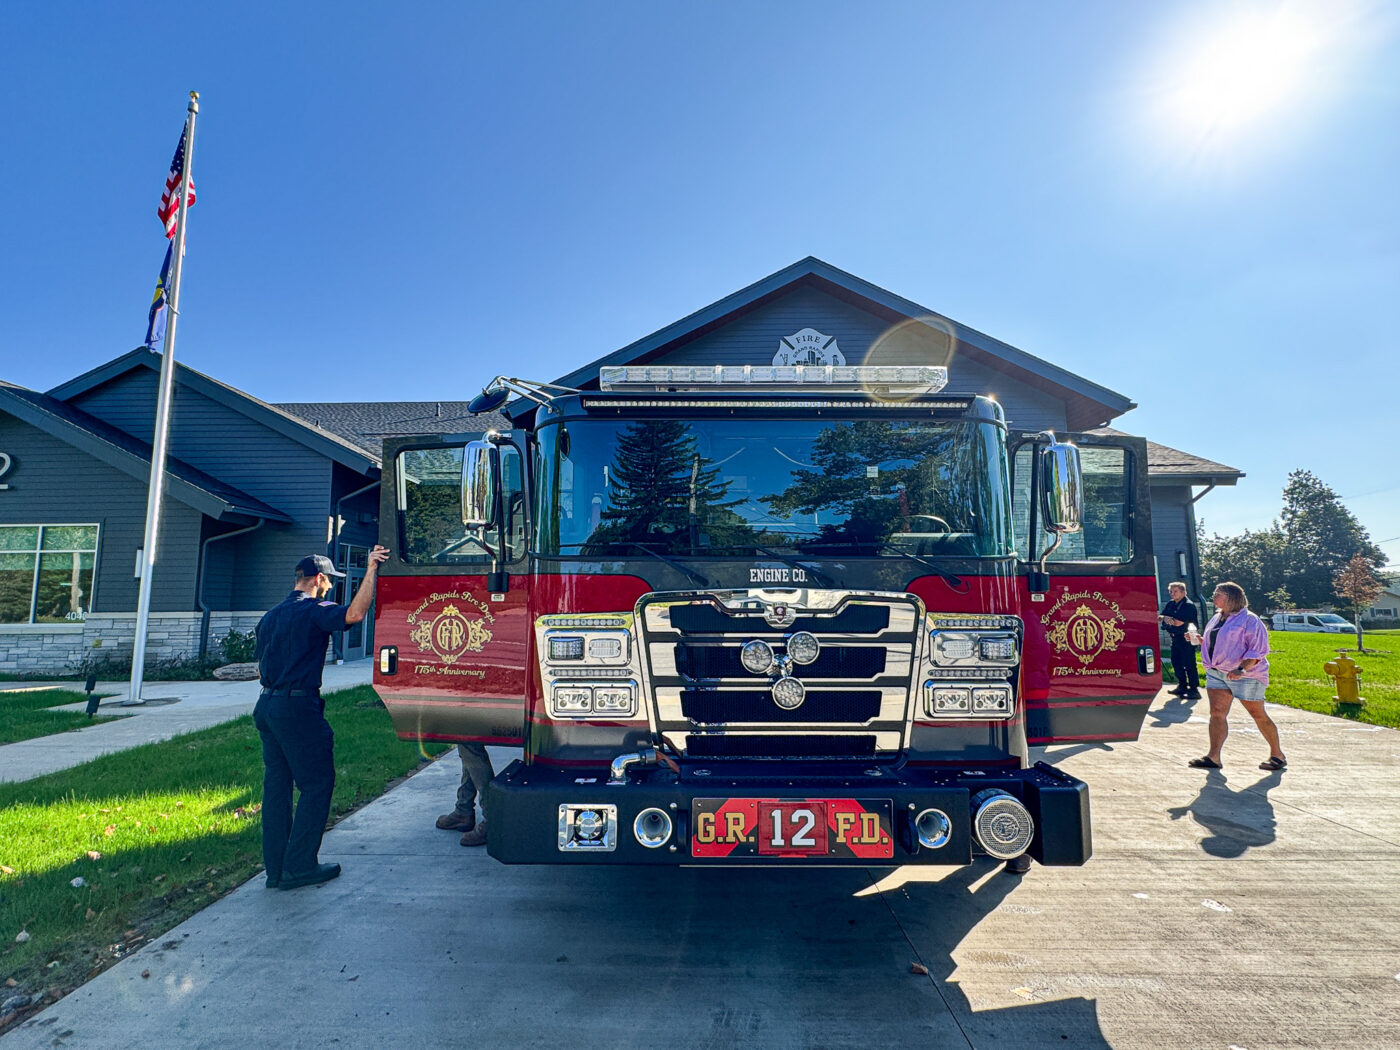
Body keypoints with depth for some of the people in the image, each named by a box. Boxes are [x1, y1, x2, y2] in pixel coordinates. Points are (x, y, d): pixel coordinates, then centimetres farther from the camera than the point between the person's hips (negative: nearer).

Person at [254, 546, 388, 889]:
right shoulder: (313, 609, -10)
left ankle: (276, 868, 18)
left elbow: (261, 667, 23)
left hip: (267, 704, 9)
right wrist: (371, 571, -26)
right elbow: (354, 613, -30)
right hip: (298, 706, -9)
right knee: (317, 783, 0)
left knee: (277, 784, 12)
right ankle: (298, 867, 3)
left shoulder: (271, 615, 18)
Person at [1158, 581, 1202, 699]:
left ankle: (1194, 690, -4)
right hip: (1175, 638, 9)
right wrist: (1165, 618, -15)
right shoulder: (1170, 604, 12)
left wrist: (1166, 618, -5)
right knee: (1176, 663, 13)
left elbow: (1178, 622, -20)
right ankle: (1182, 686, 24)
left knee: (1189, 665, -8)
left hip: (1186, 638, -9)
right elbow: (1159, 617, 7)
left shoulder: (1189, 605, -14)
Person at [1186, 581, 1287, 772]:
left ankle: (1277, 755, 21)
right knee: (1217, 713, -1)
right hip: (1216, 673, 7)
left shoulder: (1249, 620, -10)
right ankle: (1213, 757, -2)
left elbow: (1258, 650, -15)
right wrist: (1200, 640, 6)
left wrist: (1242, 669, -26)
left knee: (1258, 715, 5)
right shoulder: (1216, 619, 14)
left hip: (1245, 675, -7)